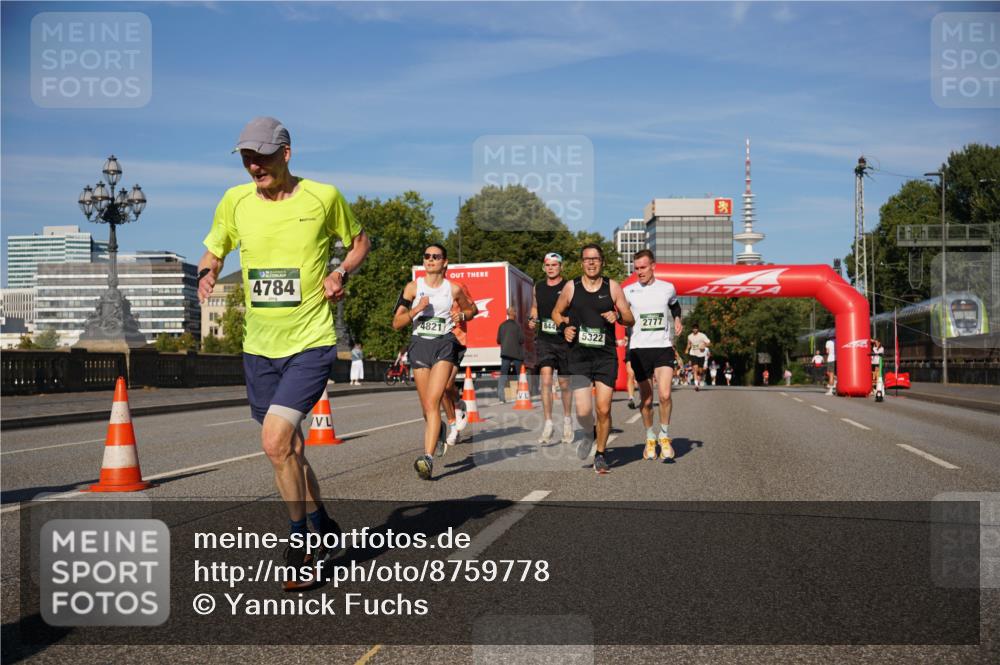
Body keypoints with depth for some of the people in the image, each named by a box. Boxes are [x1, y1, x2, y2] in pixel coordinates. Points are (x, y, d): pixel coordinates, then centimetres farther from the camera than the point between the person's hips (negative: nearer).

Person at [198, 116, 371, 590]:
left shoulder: (323, 196, -5)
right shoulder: (235, 201, 2)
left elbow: (359, 241, 11)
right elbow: (213, 250, 17)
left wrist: (340, 272, -8)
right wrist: (206, 275, -6)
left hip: (311, 342, -4)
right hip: (258, 346, 5)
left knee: (275, 441, -18)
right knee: (289, 450, 14)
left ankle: (300, 538, 3)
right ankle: (320, 526, 37)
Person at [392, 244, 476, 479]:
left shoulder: (453, 289, 7)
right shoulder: (413, 287, 6)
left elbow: (471, 309, 25)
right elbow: (396, 323, 5)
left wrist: (461, 315, 3)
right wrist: (416, 309, -12)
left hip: (445, 344, -2)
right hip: (419, 343, 2)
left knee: (432, 402, -19)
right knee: (427, 407, 7)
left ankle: (428, 458, -28)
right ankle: (439, 430, 43)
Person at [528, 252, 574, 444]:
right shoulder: (538, 288, 9)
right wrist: (532, 320, 6)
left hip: (564, 340, -2)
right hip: (544, 340, 2)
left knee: (564, 383, 9)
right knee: (545, 380, -12)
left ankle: (567, 419, 30)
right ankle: (548, 423, -8)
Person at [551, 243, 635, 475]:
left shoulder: (612, 287, 4)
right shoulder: (571, 287, 4)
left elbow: (630, 320, 8)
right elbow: (556, 313, 18)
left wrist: (618, 317, -13)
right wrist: (564, 328, -2)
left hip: (606, 356, 0)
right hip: (579, 356, 0)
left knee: (603, 410, -3)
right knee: (583, 411, -9)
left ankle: (600, 455, 18)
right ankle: (589, 433, 28)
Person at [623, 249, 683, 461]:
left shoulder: (667, 288, 6)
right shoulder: (628, 291, 1)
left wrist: (677, 320, 8)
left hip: (663, 348, 0)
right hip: (639, 349, 0)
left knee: (665, 395, -17)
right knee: (646, 400, 6)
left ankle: (664, 436, 4)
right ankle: (650, 438, 27)